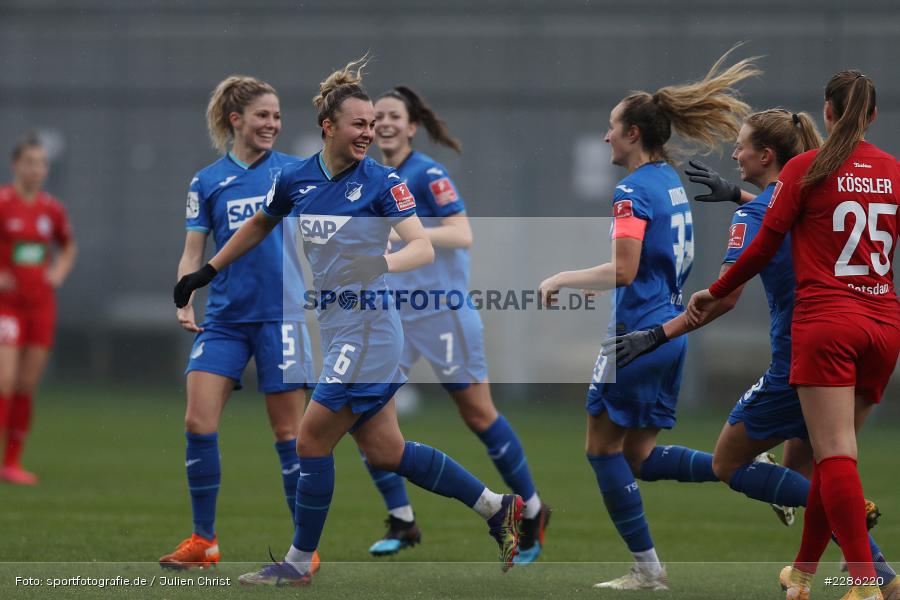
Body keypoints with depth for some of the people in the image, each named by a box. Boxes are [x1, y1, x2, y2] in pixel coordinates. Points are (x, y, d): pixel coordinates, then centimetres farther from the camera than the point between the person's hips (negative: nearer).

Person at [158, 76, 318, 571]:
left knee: (288, 430, -2)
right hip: (224, 319, 2)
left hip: (282, 315, -2)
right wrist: (184, 303, -6)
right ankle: (203, 542, 5)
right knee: (198, 423, -7)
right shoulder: (207, 182, 6)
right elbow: (192, 253, 6)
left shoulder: (296, 172, 5)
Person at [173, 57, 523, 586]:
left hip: (367, 328, -7)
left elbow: (424, 248, -19)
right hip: (337, 328, 7)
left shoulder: (381, 181, -11)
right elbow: (260, 225, 24)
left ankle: (299, 563, 11)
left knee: (312, 442, -3)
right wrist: (207, 271, 26)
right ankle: (497, 508, 21)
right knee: (385, 452, 9)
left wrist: (382, 263, -38)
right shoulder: (296, 179, 6)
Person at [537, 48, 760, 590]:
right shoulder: (672, 182, 13)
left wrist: (564, 278, -11)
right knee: (640, 457, 12)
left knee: (604, 448, 2)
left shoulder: (634, 191, -15)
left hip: (638, 336, -9)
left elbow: (623, 271, -23)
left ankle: (648, 568, 2)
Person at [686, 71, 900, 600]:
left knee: (836, 455, -11)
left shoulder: (807, 168, -3)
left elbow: (765, 247, 0)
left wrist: (715, 294, 12)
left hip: (825, 322, -5)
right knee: (833, 454, 15)